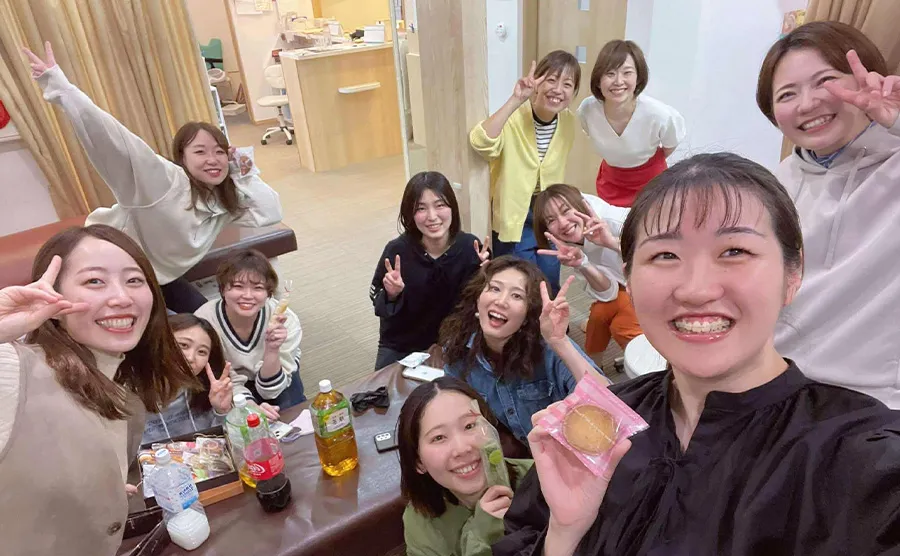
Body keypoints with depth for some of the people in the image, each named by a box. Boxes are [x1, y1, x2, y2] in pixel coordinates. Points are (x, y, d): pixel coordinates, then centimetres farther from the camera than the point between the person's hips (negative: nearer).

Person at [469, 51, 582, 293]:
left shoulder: (569, 121, -4)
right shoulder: (514, 118, -22)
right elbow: (480, 143, -43)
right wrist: (515, 100, -44)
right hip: (514, 216, -5)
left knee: (550, 286, 17)